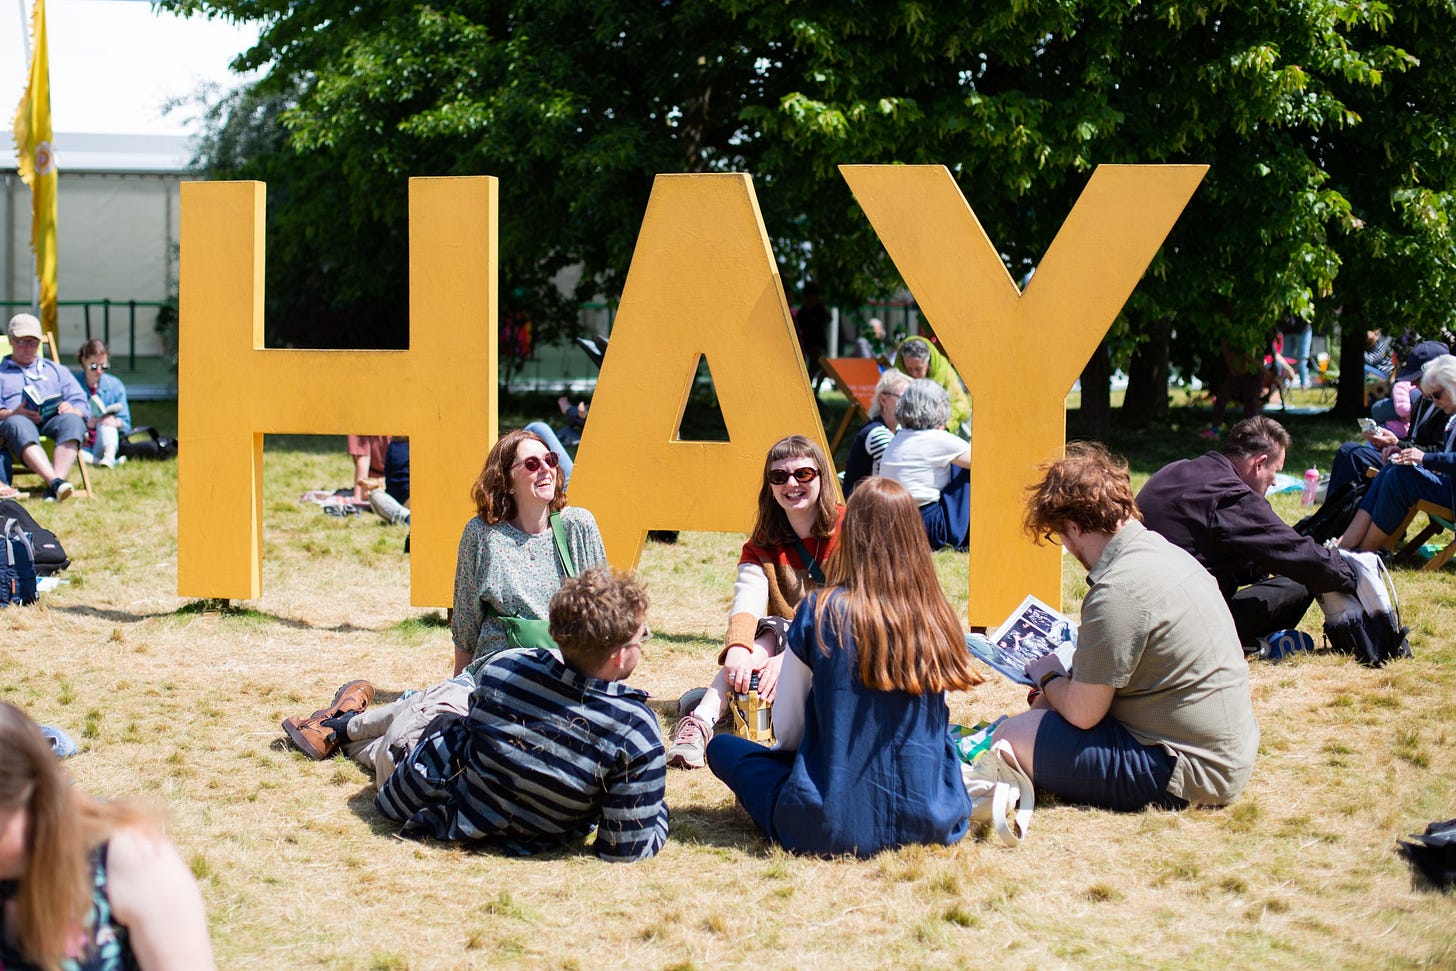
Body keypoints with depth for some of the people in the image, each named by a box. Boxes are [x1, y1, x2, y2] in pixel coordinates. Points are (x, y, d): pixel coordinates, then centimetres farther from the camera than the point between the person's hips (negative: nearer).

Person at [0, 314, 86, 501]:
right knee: (16, 423, -40)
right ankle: (55, 482, -59)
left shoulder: (56, 370, 34)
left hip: (53, 422, 2)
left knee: (72, 420, -34)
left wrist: (71, 409, -6)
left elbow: (82, 405, 19)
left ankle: (59, 478, -53)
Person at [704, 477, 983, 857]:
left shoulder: (820, 612, -10)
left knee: (723, 748, 18)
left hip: (831, 827, -4)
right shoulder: (937, 619, -2)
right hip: (929, 822, 4)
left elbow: (786, 731, -1)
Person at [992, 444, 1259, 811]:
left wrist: (1048, 677, 3)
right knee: (1047, 707, 22)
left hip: (1187, 773, -10)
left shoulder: (1118, 590, -24)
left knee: (1012, 737, -9)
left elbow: (1082, 713, -18)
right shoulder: (1164, 551, 6)